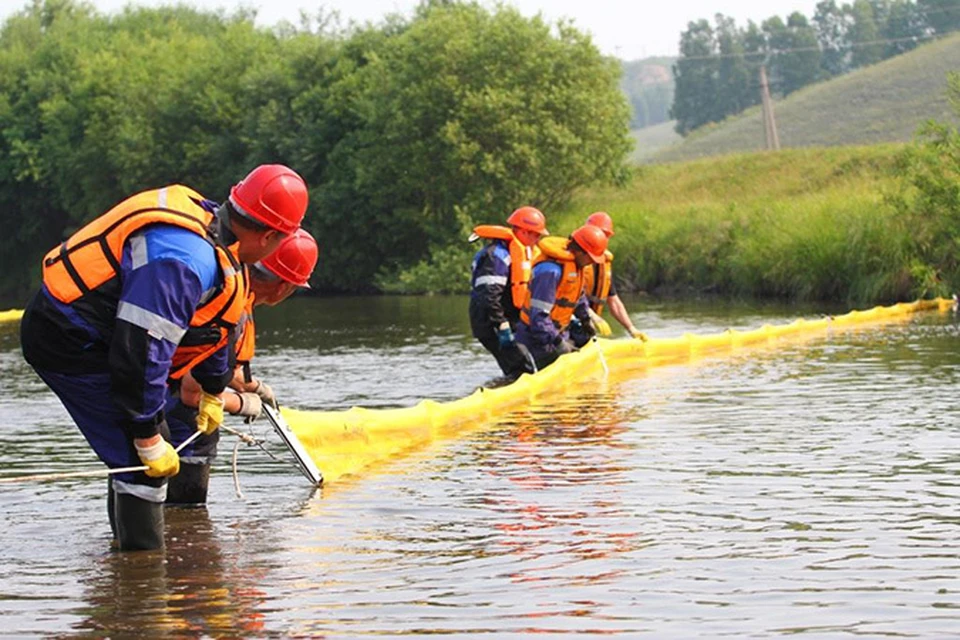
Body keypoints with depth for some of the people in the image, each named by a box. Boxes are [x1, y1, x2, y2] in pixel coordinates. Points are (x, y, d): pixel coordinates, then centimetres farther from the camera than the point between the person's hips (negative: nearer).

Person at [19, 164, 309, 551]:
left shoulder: (210, 223, 3)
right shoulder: (183, 260, -30)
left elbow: (209, 322, 19)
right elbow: (140, 351, -31)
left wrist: (214, 392, 31)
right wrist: (148, 437, -23)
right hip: (67, 341, -10)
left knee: (154, 450, 16)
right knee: (141, 460, -13)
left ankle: (130, 550, 26)